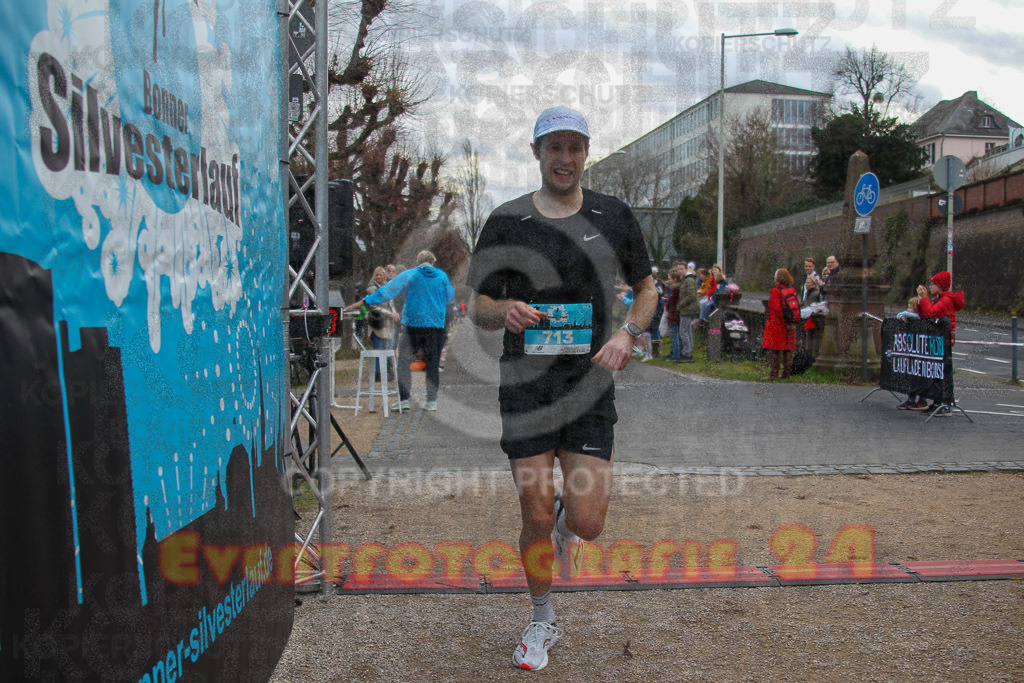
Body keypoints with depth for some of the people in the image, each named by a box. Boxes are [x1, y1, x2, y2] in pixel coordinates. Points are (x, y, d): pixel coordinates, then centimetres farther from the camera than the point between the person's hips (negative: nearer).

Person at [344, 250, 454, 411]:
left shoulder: (409, 275, 0)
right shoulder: (442, 276, 6)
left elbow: (388, 290, -3)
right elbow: (450, 297, 17)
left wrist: (365, 301, 0)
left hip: (413, 324, -2)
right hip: (436, 324, 2)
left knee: (404, 361, 5)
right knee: (432, 363, 7)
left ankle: (403, 399, -3)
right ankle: (432, 400, 6)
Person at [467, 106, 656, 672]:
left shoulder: (613, 216, 5)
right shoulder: (506, 221, 2)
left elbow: (647, 289, 14)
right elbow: (478, 307, 6)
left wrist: (627, 333, -6)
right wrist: (504, 311, -17)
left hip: (590, 385, 1)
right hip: (525, 386, 0)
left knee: (586, 523, -5)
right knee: (536, 519, 3)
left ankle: (564, 520, 35)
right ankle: (543, 622, 29)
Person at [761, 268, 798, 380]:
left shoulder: (775, 291, -12)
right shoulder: (792, 290, 6)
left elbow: (776, 308, -19)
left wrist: (784, 322, -14)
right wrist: (793, 322, 11)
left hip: (777, 323, -6)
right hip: (790, 325, 6)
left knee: (775, 349, -1)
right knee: (788, 348, 10)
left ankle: (774, 374, -1)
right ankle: (786, 373, 15)